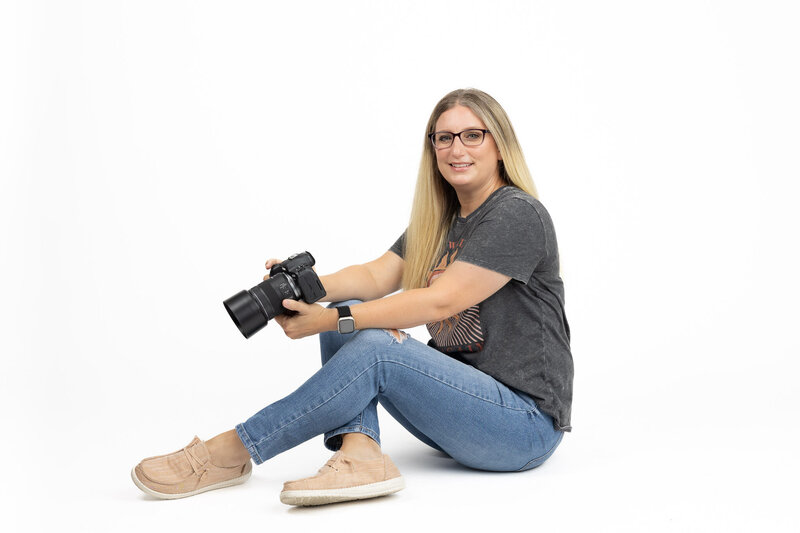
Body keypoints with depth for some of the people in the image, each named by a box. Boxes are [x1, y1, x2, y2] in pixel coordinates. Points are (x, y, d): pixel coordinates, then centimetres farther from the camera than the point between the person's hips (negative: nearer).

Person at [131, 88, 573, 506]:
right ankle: (360, 453, -26)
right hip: (457, 395, 8)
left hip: (527, 422, -7)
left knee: (376, 348, -26)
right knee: (348, 315, -8)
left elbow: (440, 302, -20)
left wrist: (331, 320, -23)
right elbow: (378, 275, 1)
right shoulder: (437, 219, 13)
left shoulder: (518, 215, -13)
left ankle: (232, 452, -16)